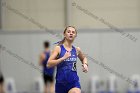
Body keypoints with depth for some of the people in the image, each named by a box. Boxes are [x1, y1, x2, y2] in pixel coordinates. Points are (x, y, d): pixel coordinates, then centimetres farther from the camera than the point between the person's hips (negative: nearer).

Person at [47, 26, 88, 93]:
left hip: (74, 82, 1)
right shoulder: (58, 48, -4)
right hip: (61, 82, -1)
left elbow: (83, 58, 30)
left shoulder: (76, 50, 7)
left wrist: (85, 64, 9)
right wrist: (63, 58, -22)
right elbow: (49, 64, -14)